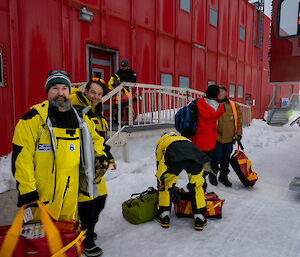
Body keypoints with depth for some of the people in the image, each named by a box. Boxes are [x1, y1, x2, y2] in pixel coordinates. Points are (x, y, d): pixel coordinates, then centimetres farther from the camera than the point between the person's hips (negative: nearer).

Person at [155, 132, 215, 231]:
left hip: (173, 159, -2)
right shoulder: (184, 138, 47)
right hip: (194, 157, 3)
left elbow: (159, 165, 37)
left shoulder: (161, 142, 39)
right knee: (197, 186, 25)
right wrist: (191, 183, 58)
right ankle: (199, 220, 27)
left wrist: (160, 183, 48)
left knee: (165, 184, 22)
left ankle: (164, 217, 27)